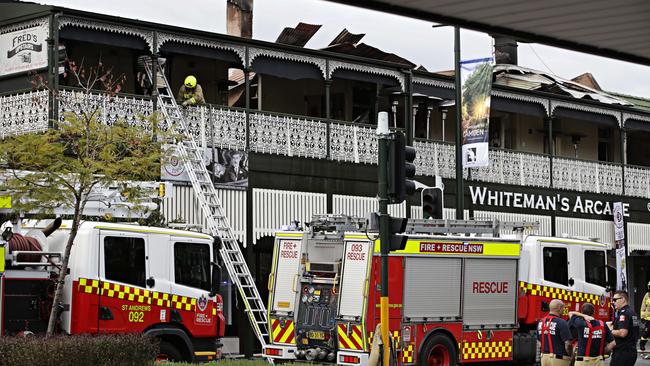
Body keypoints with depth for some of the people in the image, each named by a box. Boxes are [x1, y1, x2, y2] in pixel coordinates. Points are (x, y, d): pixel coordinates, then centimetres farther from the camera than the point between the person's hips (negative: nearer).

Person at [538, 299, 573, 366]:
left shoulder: (541, 322, 8)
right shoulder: (561, 323, -14)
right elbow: (567, 344, -16)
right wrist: (570, 356, 0)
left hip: (544, 358, 7)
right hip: (559, 359, -7)